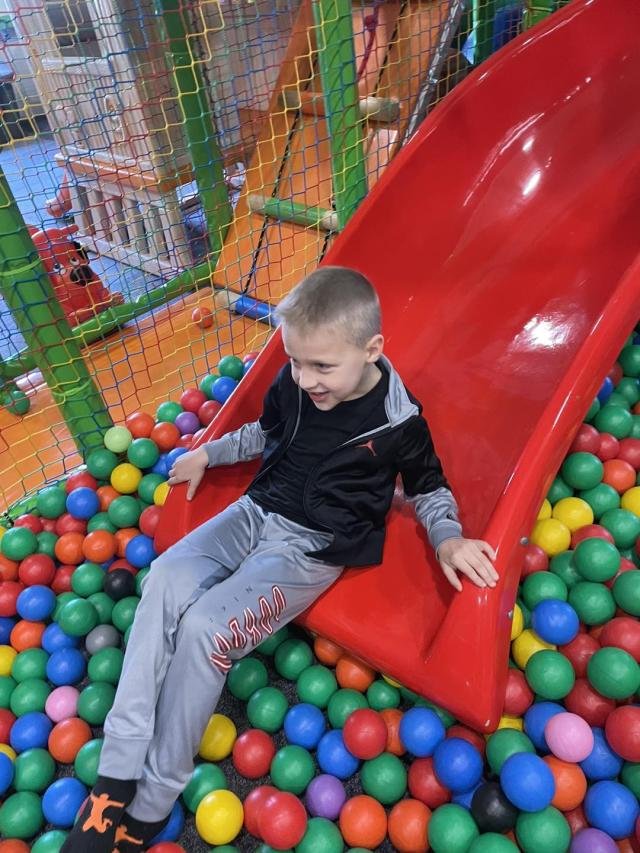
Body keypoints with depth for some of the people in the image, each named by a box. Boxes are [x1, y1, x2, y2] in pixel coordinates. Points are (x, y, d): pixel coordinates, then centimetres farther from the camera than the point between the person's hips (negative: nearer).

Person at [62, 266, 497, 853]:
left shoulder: (397, 419, -13)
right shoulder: (293, 383, -1)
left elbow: (429, 485, 3)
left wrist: (448, 538, -13)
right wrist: (207, 453, 17)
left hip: (314, 547, -5)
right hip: (259, 512, 6)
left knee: (204, 629, -23)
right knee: (167, 579, -20)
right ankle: (116, 778, -11)